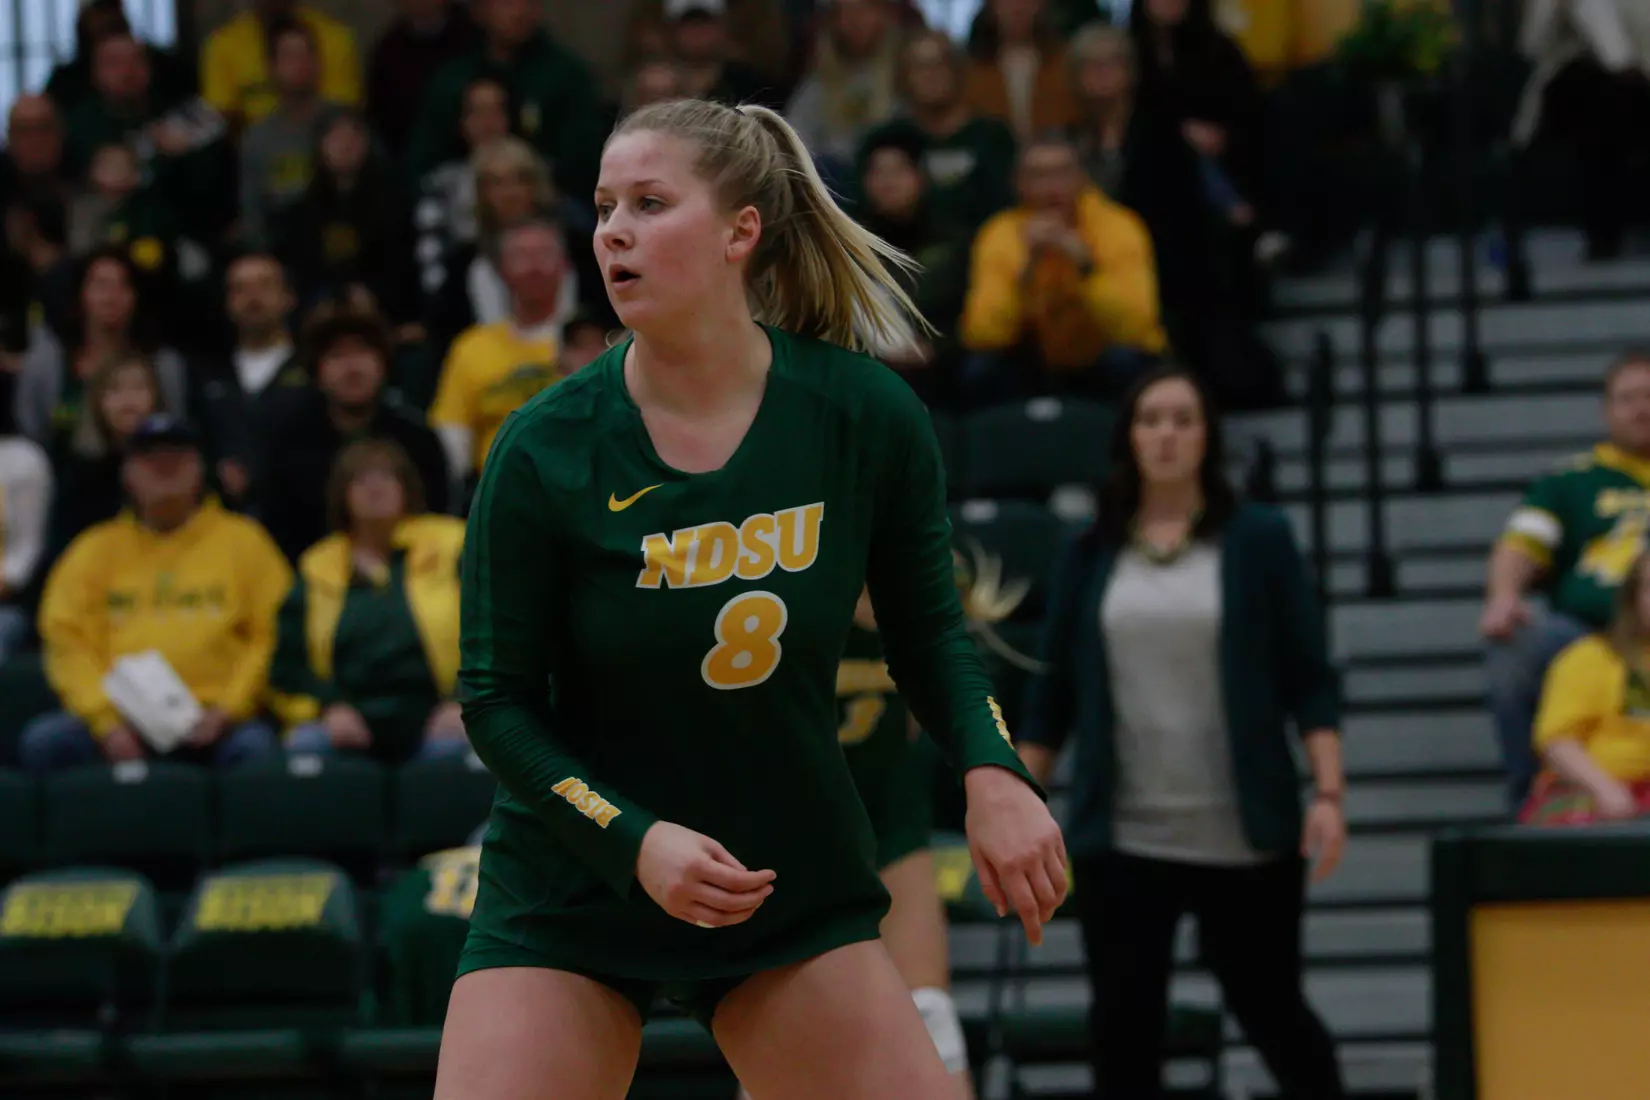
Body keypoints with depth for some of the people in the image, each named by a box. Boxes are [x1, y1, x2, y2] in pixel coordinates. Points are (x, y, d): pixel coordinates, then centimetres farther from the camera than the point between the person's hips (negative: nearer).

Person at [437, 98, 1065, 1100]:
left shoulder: (869, 416, -10)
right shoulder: (544, 452, -15)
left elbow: (928, 630, 4)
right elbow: (497, 699, -8)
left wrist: (992, 772, -14)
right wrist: (635, 840, -22)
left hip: (801, 891, 2)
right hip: (573, 894, -2)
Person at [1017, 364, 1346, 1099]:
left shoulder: (1259, 540, 0)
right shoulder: (1091, 554, 6)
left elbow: (1310, 681, -1)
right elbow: (1053, 694, 11)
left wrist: (1329, 794, -11)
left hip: (1246, 838, -2)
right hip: (1122, 838, 2)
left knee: (1269, 1009, 8)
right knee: (1123, 1025, -2)